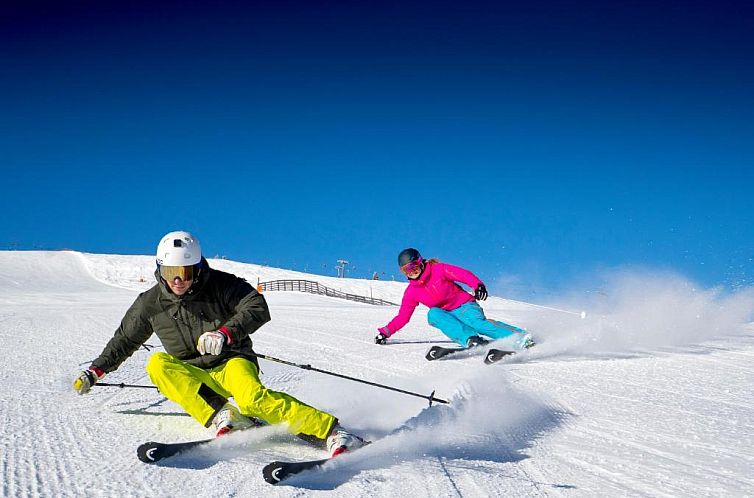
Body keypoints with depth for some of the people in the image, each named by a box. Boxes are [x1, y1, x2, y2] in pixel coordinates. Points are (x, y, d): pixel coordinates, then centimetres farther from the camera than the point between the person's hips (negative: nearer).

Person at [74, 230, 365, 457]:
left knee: (253, 397, -36)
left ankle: (331, 432, -36)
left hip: (232, 362, -4)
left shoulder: (220, 284, -10)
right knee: (158, 364, -26)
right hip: (194, 375, 4)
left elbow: (258, 308, -21)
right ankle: (221, 417, -36)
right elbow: (124, 340, 16)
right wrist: (95, 371, 13)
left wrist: (225, 333, -36)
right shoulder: (150, 304, 1)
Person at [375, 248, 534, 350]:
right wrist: (386, 332, 2)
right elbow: (402, 317, 13)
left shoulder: (437, 269, -4)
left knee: (478, 322, -34)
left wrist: (477, 285, -32)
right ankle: (471, 339, -47)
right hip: (446, 317, 3)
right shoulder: (411, 292, 8)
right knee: (433, 313, -30)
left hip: (465, 306, -3)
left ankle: (521, 337, -46)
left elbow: (462, 274, -14)